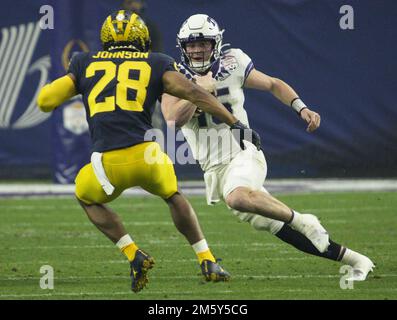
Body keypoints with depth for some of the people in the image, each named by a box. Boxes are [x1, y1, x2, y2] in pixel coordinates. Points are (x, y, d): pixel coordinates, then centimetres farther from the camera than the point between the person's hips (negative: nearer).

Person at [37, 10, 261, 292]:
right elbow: (195, 94, 5)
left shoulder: (85, 64, 18)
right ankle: (208, 262, 24)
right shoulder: (156, 65, 15)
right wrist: (235, 124, 7)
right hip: (146, 153, 1)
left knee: (87, 197, 32)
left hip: (108, 162, -1)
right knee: (173, 196, 32)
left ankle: (134, 255, 15)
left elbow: (45, 101, 19)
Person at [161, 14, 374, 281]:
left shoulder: (232, 65, 1)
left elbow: (273, 85, 14)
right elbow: (174, 119, -16)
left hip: (243, 155, -3)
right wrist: (200, 89, -17)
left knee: (237, 197, -39)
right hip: (214, 168, 3)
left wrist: (302, 109, 1)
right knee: (276, 227, 0)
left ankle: (302, 221, -21)